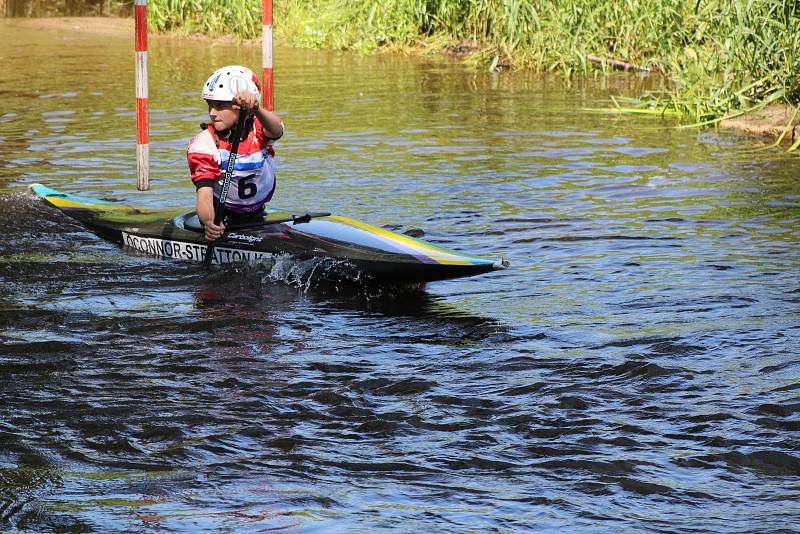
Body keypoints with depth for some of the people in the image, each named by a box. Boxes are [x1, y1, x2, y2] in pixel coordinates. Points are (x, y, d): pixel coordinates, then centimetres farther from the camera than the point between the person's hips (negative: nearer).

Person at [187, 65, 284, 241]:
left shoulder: (259, 130, -15)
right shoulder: (204, 144, -20)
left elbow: (276, 129, -42)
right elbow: (204, 195, -30)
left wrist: (256, 109, -66)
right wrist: (209, 222, -54)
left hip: (257, 216, 1)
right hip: (221, 218, -1)